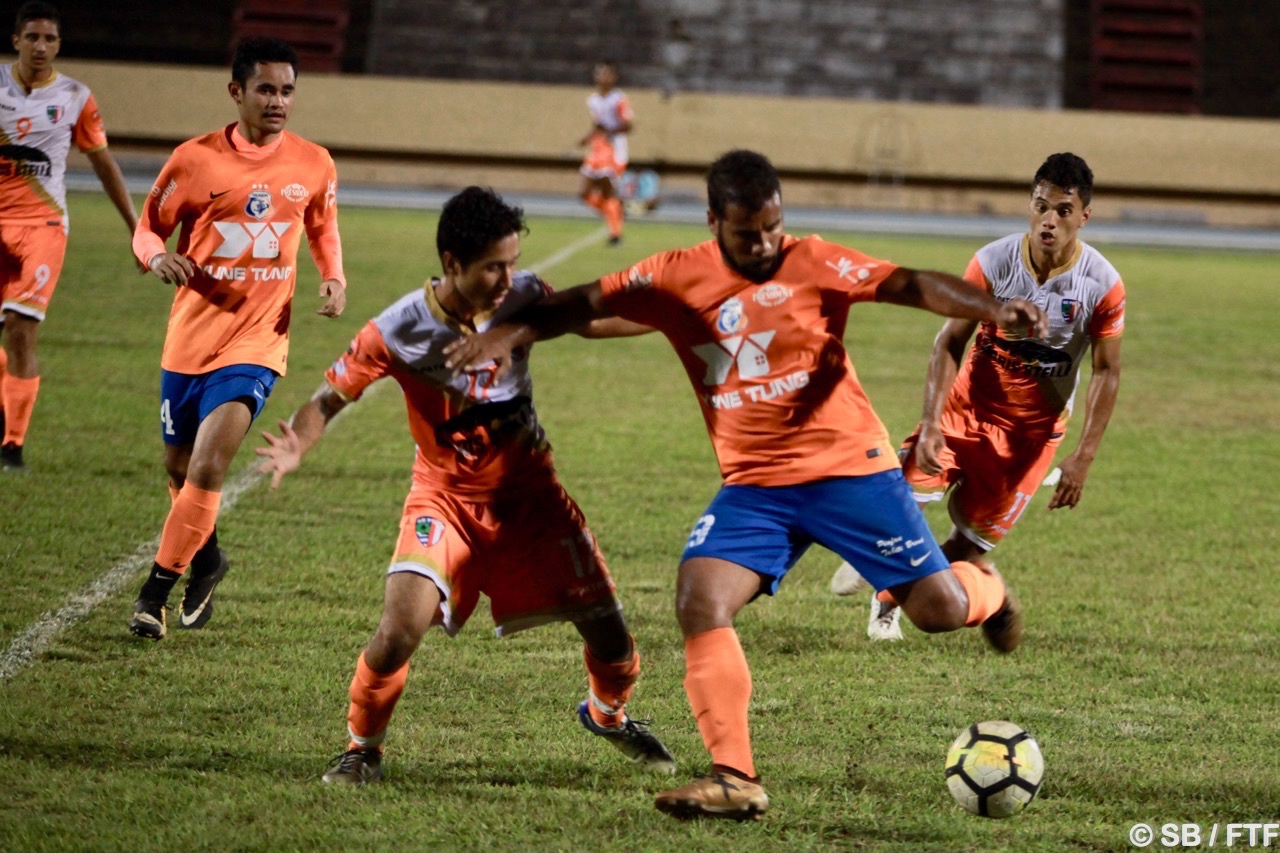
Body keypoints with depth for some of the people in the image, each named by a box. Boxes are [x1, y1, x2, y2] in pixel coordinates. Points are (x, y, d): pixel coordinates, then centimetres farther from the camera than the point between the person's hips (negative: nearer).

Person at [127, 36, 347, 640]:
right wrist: (158, 256, -19)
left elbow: (323, 230, 18)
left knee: (208, 465, -18)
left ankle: (160, 586, -8)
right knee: (179, 466, 14)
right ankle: (206, 560, 43)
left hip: (257, 341, -1)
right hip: (191, 335, 1)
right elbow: (149, 226, 4)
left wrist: (334, 277, -1)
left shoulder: (313, 165, 1)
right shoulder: (196, 159, -5)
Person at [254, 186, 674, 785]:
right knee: (401, 627, -24)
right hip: (448, 495, -3)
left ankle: (609, 713, 38)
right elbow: (331, 397, -14)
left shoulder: (523, 299, -12)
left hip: (529, 492, 3)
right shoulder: (400, 331, -21)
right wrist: (294, 448, -34)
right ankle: (362, 750, 2)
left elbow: (593, 319, 6)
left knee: (605, 625, 2)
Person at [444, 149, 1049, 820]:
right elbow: (586, 304, 4)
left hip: (849, 466, -2)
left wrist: (990, 310, -29)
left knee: (939, 610, -3)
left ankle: (983, 590, 38)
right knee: (699, 600, -19)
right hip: (754, 486, 3)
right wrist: (511, 334, -11)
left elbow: (911, 286, -14)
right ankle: (734, 779, -16)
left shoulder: (814, 264, -7)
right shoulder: (675, 280, 0)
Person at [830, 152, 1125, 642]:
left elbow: (1106, 373, -7)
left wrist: (1083, 458, -13)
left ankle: (889, 602, 22)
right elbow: (949, 344, -10)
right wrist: (931, 426, -21)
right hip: (970, 402, 0)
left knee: (974, 540, -2)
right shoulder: (994, 262, -15)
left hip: (1033, 427, 0)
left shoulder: (1103, 286, -15)